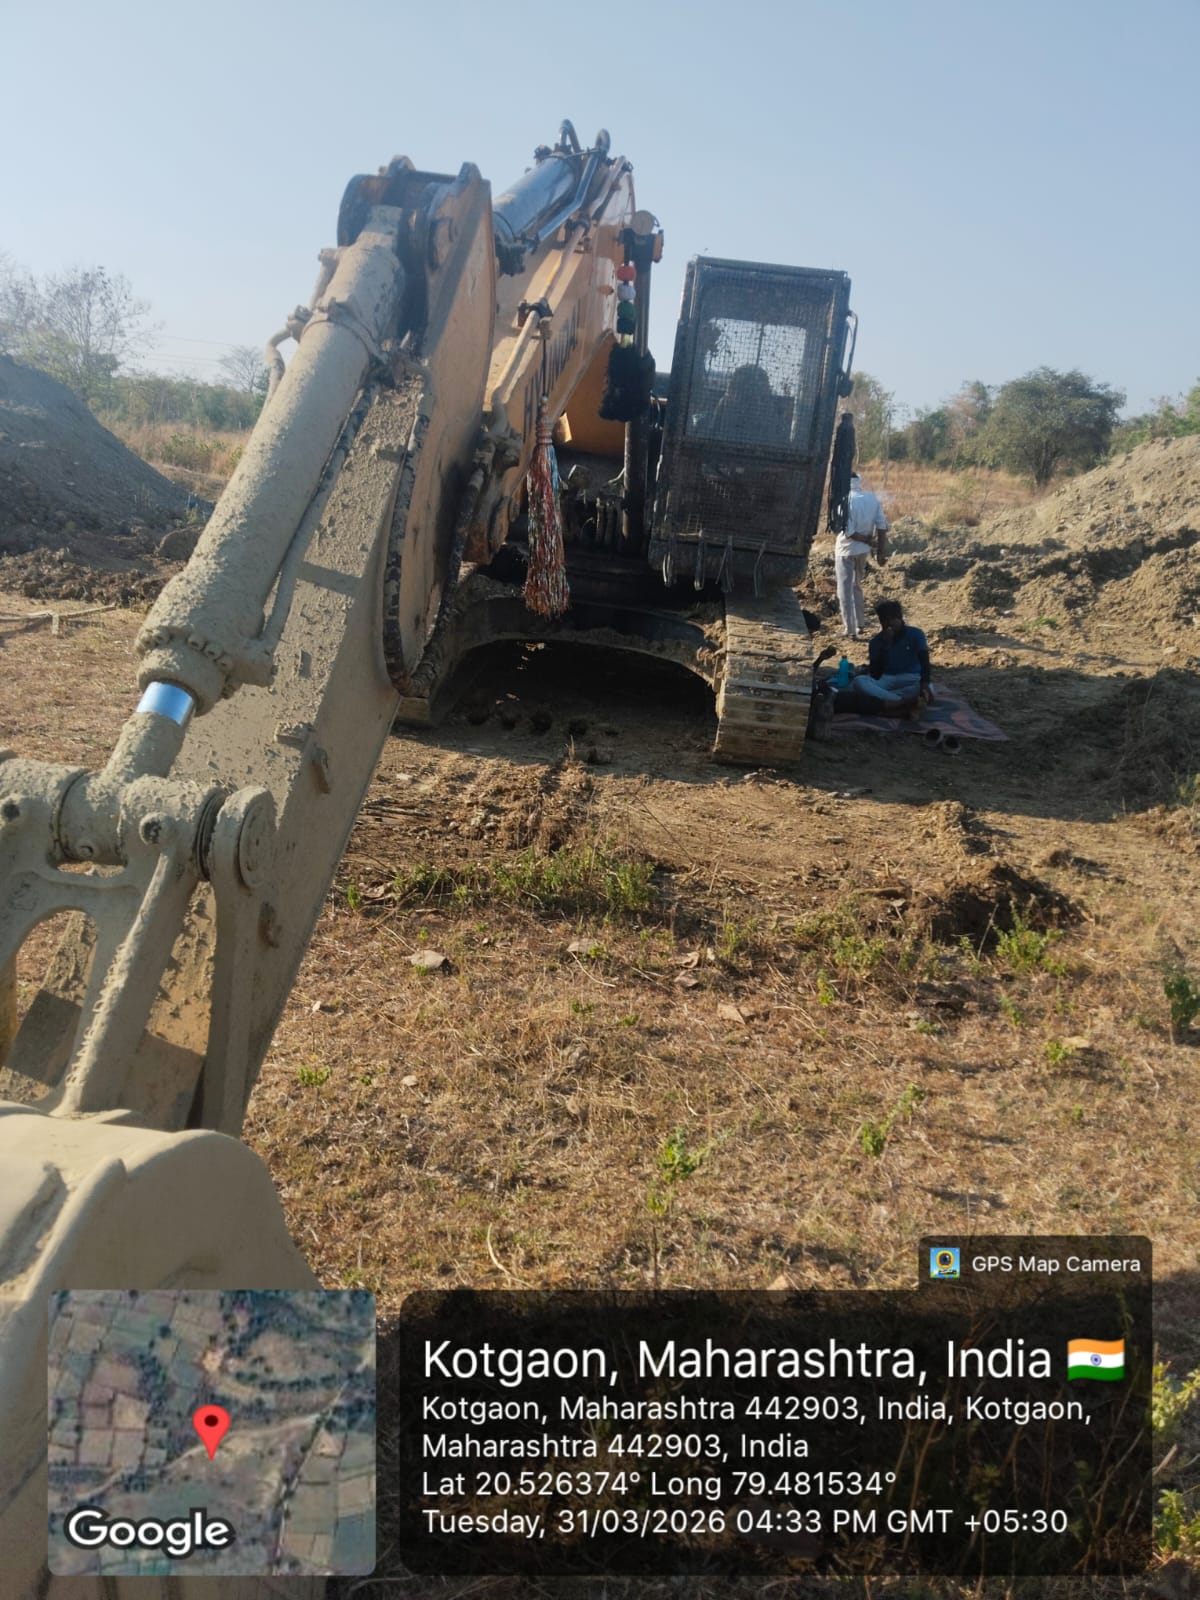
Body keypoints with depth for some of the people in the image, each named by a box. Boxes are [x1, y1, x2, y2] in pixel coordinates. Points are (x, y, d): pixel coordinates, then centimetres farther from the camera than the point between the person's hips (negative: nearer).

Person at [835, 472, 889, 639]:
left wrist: (866, 540, -8)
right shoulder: (872, 498, -1)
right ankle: (860, 625, 28)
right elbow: (882, 526, -1)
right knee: (857, 587, 23)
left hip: (847, 550, -6)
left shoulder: (846, 501, -18)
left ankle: (850, 630, 2)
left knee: (845, 590, 3)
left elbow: (848, 532, -21)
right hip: (863, 550, 6)